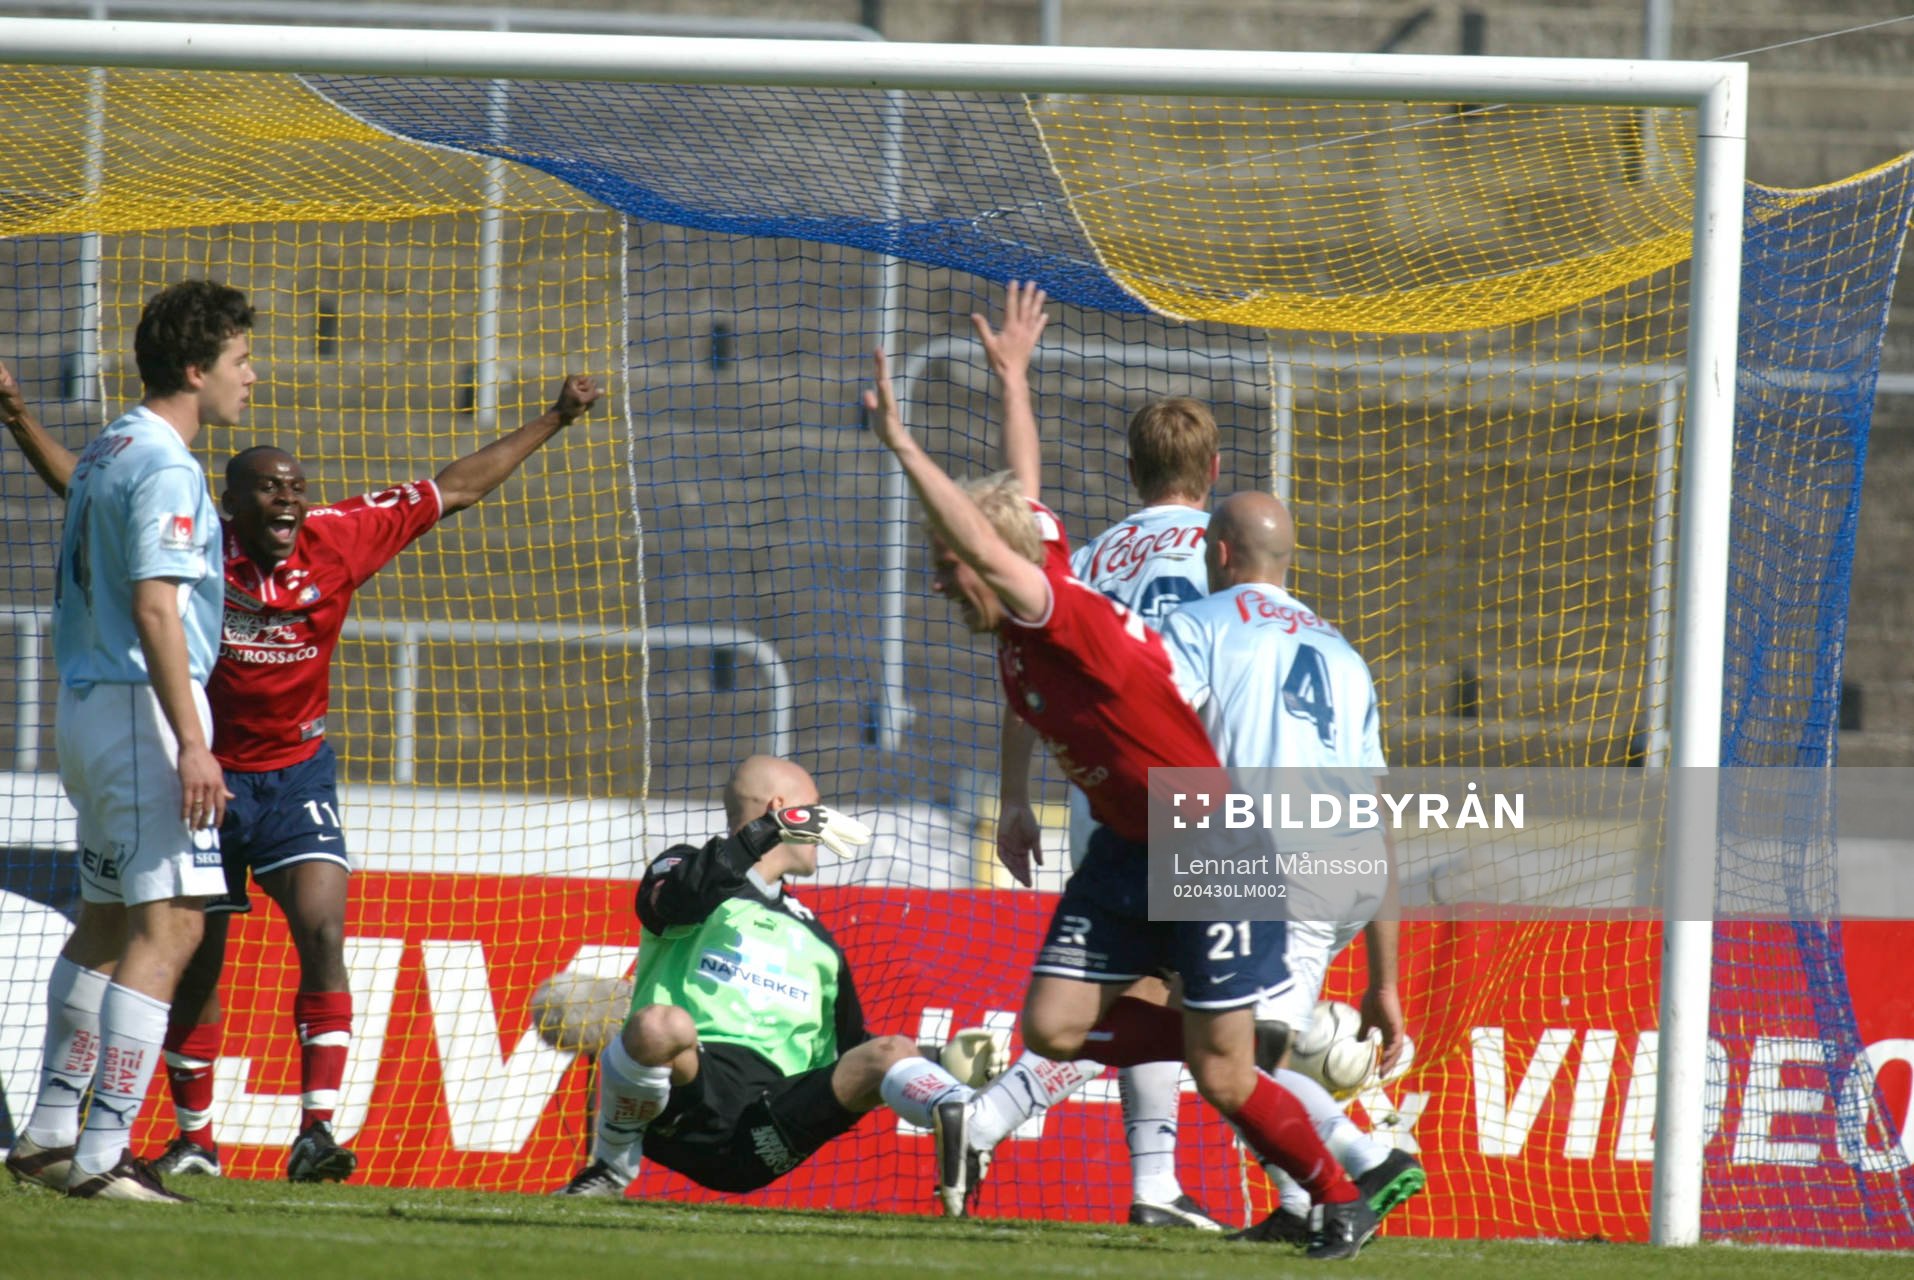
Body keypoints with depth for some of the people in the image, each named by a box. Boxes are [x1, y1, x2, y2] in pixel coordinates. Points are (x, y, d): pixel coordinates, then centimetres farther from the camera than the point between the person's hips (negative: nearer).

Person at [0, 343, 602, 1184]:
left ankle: (317, 1130, -21)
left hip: (297, 775, 0)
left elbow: (452, 490, 2)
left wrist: (552, 423, 5)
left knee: (323, 935, -19)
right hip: (205, 775, 0)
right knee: (196, 964, 8)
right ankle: (194, 1139, 24)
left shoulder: (338, 540, -7)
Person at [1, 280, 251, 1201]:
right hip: (145, 708, -10)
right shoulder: (162, 467, -15)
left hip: (88, 705, 10)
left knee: (106, 925, 19)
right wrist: (192, 742, -27)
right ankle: (101, 1154, -18)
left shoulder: (107, 451, 15)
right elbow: (154, 608, -23)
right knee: (167, 926, -12)